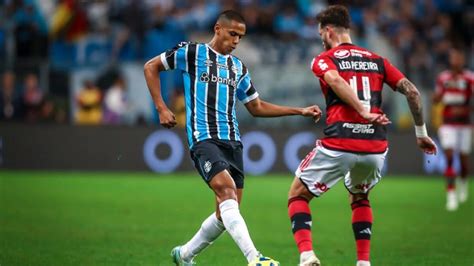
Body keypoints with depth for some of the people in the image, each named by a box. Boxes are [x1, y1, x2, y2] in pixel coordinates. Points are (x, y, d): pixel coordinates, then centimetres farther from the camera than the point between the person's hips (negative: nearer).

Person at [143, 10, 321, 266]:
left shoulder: (238, 68, 20)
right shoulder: (192, 52, 3)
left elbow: (257, 107, 28)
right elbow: (151, 67, 10)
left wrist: (300, 111, 22)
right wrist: (161, 109, 1)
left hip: (232, 141, 7)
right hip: (203, 138, -7)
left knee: (227, 210, 3)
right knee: (226, 190, -26)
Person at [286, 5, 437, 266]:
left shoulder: (323, 60, 7)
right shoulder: (377, 60, 18)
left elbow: (335, 80, -17)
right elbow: (411, 91, 10)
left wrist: (363, 111, -23)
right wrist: (421, 133, 16)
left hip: (338, 144, -4)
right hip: (376, 146, 4)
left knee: (297, 195, 13)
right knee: (359, 198, 32)